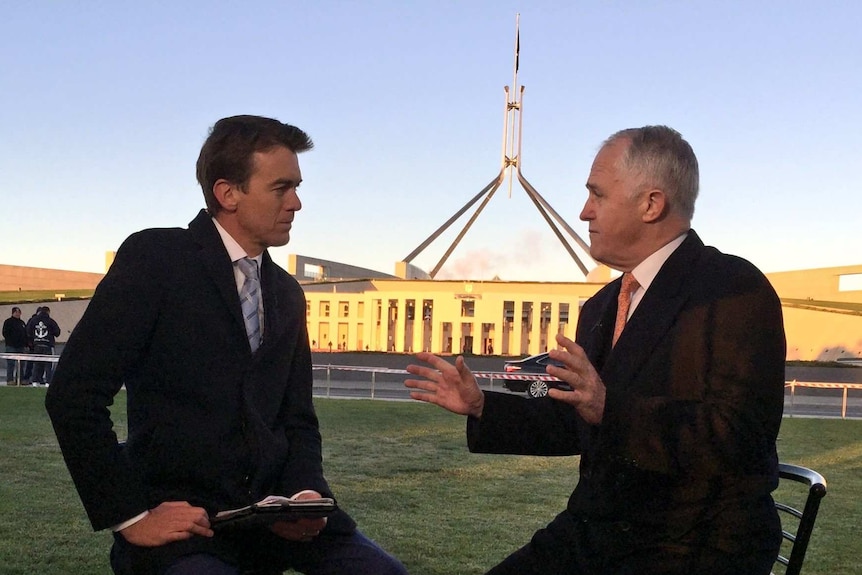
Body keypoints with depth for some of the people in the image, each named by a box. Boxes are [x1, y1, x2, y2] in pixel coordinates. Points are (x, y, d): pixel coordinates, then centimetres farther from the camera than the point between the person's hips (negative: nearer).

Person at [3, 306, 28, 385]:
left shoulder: (22, 323, 17)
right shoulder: (8, 322, -2)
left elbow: (25, 334, 20)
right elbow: (5, 333, -8)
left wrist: (25, 345, 13)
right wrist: (9, 342, -14)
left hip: (20, 346, 6)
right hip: (11, 347, -6)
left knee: (20, 364, 6)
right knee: (11, 363, -7)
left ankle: (20, 379, 10)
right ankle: (10, 380, -6)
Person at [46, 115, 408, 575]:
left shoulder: (288, 294, 15)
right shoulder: (155, 257, -5)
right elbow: (74, 393, -11)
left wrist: (304, 493, -3)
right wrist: (130, 516, -13)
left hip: (271, 507, 6)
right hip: (179, 515, -5)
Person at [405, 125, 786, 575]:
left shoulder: (737, 290, -12)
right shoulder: (601, 307, 14)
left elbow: (738, 436, -22)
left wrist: (611, 408, -30)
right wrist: (480, 405, 11)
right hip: (592, 535, 7)